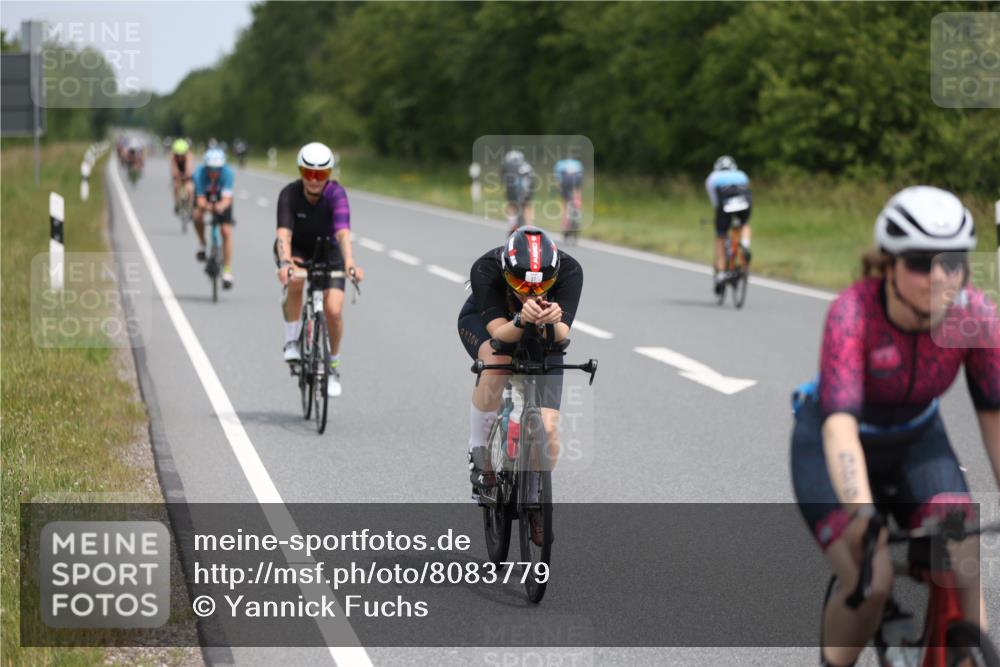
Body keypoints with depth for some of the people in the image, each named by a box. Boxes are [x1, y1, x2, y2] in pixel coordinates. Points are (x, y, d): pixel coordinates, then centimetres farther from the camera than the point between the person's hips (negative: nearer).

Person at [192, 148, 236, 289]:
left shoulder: (227, 173, -36)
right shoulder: (199, 173, -35)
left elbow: (227, 199, -42)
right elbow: (200, 200, -36)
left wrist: (221, 206, -65)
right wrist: (207, 206, -59)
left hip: (222, 199, -1)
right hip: (204, 195, 1)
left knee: (226, 231, -12)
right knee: (198, 215, -30)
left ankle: (227, 271, -5)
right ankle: (202, 243, 0)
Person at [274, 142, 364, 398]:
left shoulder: (336, 193, -27)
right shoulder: (289, 194, -26)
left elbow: (343, 232, -39)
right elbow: (284, 233, -37)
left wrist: (349, 262, -57)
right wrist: (285, 262, -56)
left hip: (327, 251, 0)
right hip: (296, 250, 0)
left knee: (333, 309, -17)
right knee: (294, 280, -35)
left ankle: (333, 366, 7)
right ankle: (292, 340, -15)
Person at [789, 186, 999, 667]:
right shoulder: (852, 312, -33)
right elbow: (840, 425, -41)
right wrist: (863, 518, -53)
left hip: (915, 442, 3)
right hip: (830, 446, -3)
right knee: (870, 581, -23)